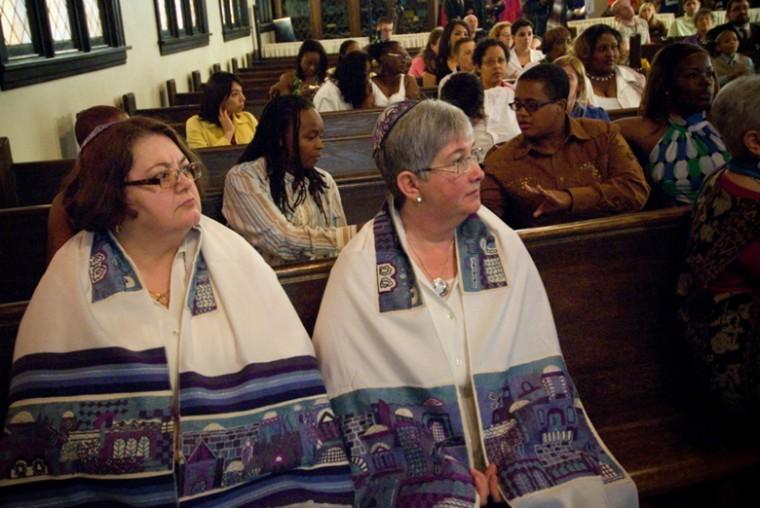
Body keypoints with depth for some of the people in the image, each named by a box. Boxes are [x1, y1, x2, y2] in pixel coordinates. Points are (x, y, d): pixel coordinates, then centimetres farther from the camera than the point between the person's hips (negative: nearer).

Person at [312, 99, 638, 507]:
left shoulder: (501, 244, 0)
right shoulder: (358, 272, -8)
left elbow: (539, 372, 0)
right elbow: (360, 403, -9)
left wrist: (512, 459, -10)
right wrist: (450, 474, -14)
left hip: (514, 453, 3)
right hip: (421, 468, -2)